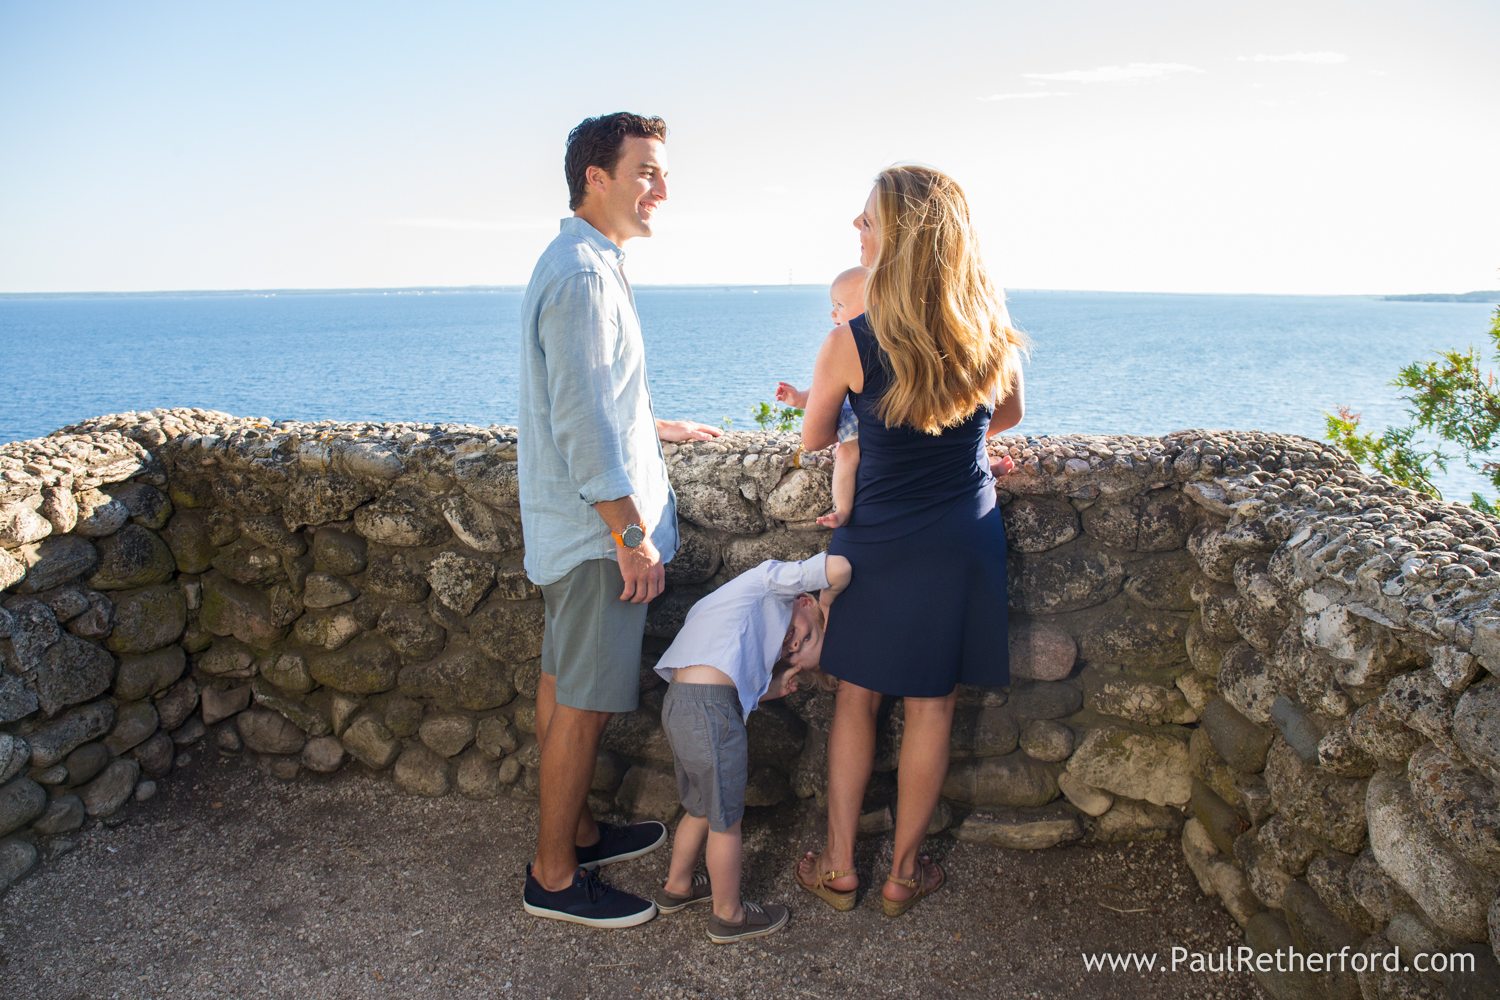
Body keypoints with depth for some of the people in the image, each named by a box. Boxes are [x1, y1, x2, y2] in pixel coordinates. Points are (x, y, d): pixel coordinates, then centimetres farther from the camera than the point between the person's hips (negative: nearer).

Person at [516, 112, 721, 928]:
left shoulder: (585, 265, 15)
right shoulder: (582, 275, -19)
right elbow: (582, 423, -24)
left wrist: (654, 429, 29)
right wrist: (632, 533, -21)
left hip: (576, 527, 10)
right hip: (596, 529, -10)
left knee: (565, 689, 18)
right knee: (583, 702, -1)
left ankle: (575, 830, 33)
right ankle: (554, 875, 12)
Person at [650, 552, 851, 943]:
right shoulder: (775, 579, 7)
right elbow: (838, 568, -9)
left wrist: (774, 687, 13)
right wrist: (827, 601, 8)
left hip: (679, 703, 9)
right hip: (711, 709, -9)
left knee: (702, 809, 27)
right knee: (726, 820, 8)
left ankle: (677, 886, 44)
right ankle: (729, 915, 24)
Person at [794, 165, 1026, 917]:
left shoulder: (851, 343, -17)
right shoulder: (991, 331, -7)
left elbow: (813, 445, -2)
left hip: (878, 540, -2)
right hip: (964, 540, 2)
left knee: (856, 699, 14)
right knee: (931, 707, 12)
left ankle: (838, 867, 24)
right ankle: (904, 872, 26)